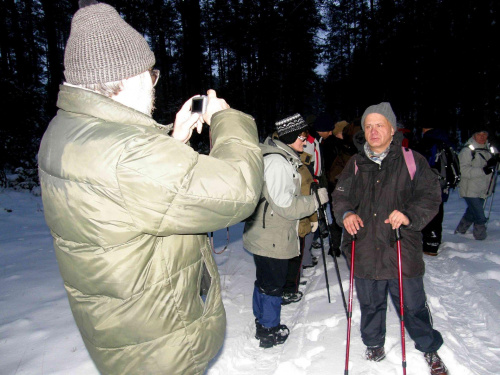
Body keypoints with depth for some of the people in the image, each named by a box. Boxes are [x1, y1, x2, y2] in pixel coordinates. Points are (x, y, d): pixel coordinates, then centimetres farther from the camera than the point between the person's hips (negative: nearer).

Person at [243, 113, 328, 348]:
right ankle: (269, 332, 24)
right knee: (273, 285, 6)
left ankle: (263, 322, 40)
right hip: (272, 239, -10)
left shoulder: (284, 158, 12)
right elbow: (286, 206, -23)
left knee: (264, 281, 22)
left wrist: (309, 218, 17)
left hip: (264, 235, 10)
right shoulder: (278, 162, -22)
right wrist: (317, 199, -13)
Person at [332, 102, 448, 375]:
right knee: (370, 304, 18)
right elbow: (340, 196, 11)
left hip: (402, 251, -2)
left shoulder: (411, 160, -2)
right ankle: (374, 343, 43)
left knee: (413, 305, 11)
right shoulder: (356, 164, 6)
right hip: (365, 252, 2)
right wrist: (346, 213, -10)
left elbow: (430, 195, -2)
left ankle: (429, 348, 39)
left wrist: (409, 215, -20)